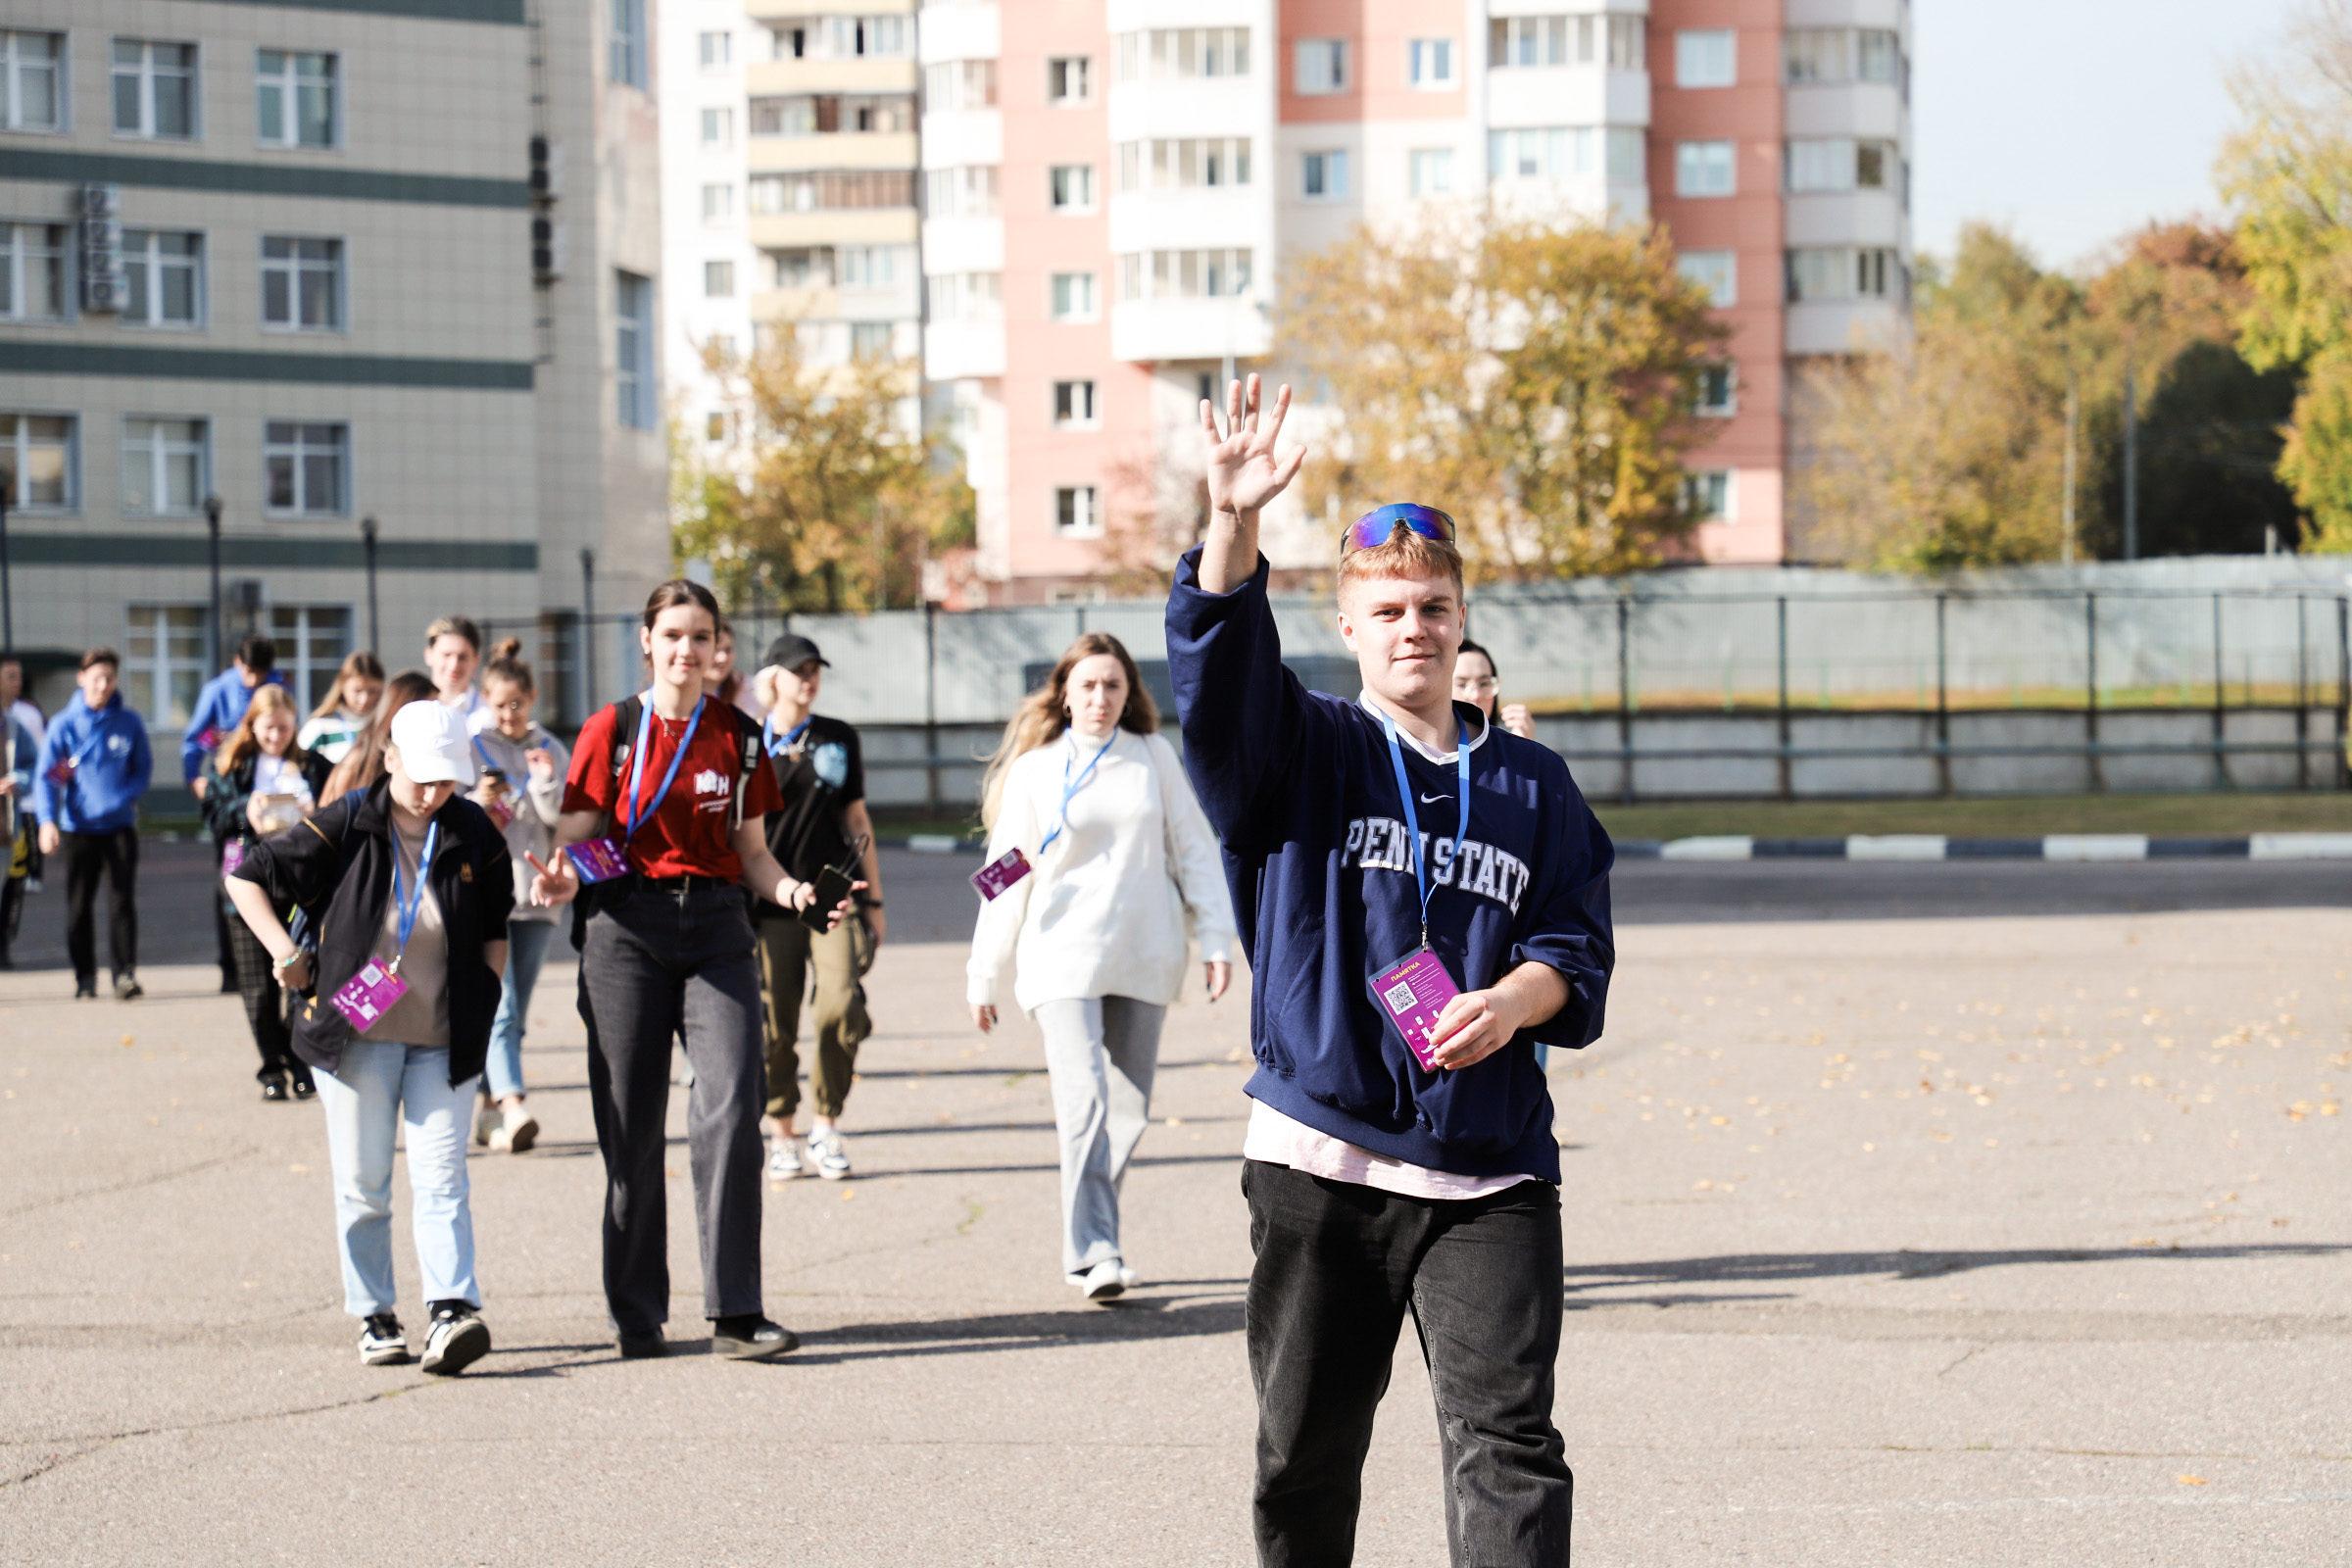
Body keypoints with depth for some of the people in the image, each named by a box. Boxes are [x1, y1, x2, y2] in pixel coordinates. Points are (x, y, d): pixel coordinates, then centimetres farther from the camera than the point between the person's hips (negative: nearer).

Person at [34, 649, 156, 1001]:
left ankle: (125, 973, -5)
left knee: (123, 902, -6)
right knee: (79, 905, 5)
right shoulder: (64, 725, -1)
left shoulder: (129, 723, 2)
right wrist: (47, 821, -19)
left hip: (120, 825, 0)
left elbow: (143, 769, 8)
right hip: (78, 828, 0)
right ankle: (84, 976, 14)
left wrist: (123, 798, -11)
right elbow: (45, 776, -5)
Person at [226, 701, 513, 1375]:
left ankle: (450, 1313, -17)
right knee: (363, 1184, 5)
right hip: (356, 1035, -1)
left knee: (440, 1179, -8)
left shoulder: (474, 834, 2)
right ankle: (374, 1317, 14)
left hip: (444, 1040, 1)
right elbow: (247, 876, 0)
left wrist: (485, 1003, 6)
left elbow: (494, 931, 16)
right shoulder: (346, 827, -7)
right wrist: (284, 952, -8)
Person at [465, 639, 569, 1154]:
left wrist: (547, 783, -11)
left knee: (512, 1016, 7)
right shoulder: (467, 747, 3)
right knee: (500, 1008, -17)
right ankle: (512, 1106, -29)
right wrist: (478, 802, -19)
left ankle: (488, 1113, 17)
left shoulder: (552, 752, 13)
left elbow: (572, 824, 5)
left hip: (534, 896, 4)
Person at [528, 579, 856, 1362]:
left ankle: (735, 1313, -10)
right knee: (631, 1127, 1)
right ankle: (637, 1316, 13)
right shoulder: (611, 731, 3)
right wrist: (560, 880, -20)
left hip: (717, 929, 2)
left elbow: (750, 851, 13)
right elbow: (577, 840, 1)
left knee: (731, 1111, -11)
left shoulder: (738, 737, 10)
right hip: (627, 928, -2)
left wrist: (788, 889, -6)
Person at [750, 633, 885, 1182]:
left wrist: (874, 899, 15)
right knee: (774, 1024, -2)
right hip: (770, 904, -1)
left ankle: (825, 1124, 3)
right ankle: (781, 1133, 14)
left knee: (842, 1007, -14)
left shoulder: (840, 740, 13)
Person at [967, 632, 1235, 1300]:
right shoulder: (1035, 770, 3)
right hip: (1063, 960, -3)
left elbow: (1193, 849, 10)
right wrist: (983, 974, 7)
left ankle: (1090, 1233, 19)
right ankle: (1093, 1253, -19)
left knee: (1129, 1110, 5)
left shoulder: (1153, 757, 7)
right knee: (1085, 1103, -17)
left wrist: (1216, 938, 4)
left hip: (1144, 959, 3)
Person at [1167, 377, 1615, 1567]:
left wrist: (1511, 1002, -14)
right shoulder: (1304, 755, 7)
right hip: (1319, 1156, 0)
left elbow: (1577, 949, 8)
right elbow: (1217, 667, -12)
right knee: (1305, 1450, 9)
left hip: (1488, 1175, 0)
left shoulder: (1530, 785, 12)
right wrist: (1232, 524, -28)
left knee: (1507, 1448, -9)